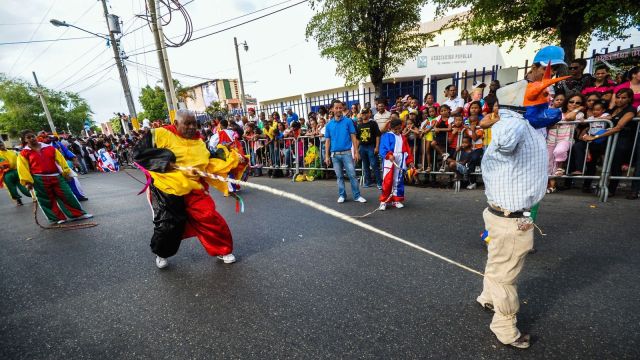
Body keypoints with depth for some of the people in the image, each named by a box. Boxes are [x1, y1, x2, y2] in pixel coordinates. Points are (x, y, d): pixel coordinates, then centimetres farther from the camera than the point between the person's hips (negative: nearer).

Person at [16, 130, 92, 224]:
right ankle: (57, 218, 18)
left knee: (67, 195, 2)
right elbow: (23, 168, -2)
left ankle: (79, 213, 11)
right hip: (39, 180, -1)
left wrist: (66, 171, -5)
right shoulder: (24, 153, 2)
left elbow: (60, 159, 4)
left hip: (56, 176, 1)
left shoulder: (49, 147, 8)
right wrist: (27, 181, -11)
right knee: (47, 200, 7)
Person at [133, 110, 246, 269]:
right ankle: (161, 254, 40)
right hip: (166, 189, -2)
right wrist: (164, 160, -18)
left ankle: (222, 250, 14)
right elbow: (139, 152, -7)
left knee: (210, 218, -7)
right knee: (167, 225, 8)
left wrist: (234, 159, -6)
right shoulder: (160, 134, -5)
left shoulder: (199, 141, 8)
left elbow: (211, 163, 6)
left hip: (193, 190, 3)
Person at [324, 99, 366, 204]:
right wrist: (327, 156, 3)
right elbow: (327, 141, 8)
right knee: (339, 176, 11)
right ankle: (342, 195, 22)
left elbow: (353, 137, -1)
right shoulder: (329, 125, 6)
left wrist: (356, 152, -7)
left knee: (352, 175, -1)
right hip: (335, 154, 2)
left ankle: (357, 196, 8)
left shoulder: (348, 121, 0)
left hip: (347, 153, -2)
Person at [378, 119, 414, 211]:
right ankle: (383, 201, -1)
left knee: (398, 181, 8)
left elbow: (407, 150, 18)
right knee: (387, 181, -9)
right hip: (389, 162, -5)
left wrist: (410, 161, 6)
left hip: (400, 162, 5)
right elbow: (383, 148, -9)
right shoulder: (386, 136, 3)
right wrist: (389, 155, -26)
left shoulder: (403, 138, 22)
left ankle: (396, 200, 19)